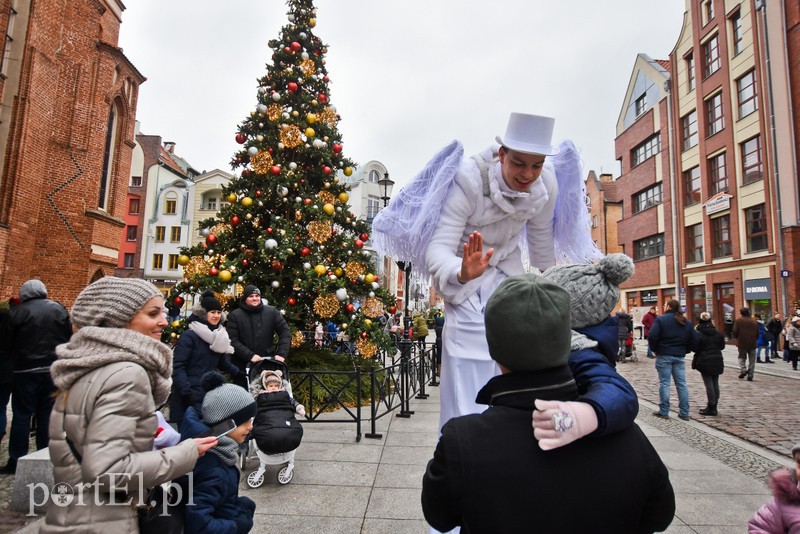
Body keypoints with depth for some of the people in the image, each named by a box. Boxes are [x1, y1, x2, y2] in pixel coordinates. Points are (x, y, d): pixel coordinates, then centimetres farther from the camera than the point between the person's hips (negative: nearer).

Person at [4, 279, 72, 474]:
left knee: (22, 415, 7)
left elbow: (10, 343, -1)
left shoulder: (16, 312, -6)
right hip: (54, 370, 2)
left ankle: (16, 460, 13)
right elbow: (69, 337, 3)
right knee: (47, 414, 11)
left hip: (26, 371, -2)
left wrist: (17, 360, 15)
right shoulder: (59, 308, -1)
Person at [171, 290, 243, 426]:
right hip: (189, 397, -6)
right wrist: (186, 392, -21)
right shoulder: (189, 336, -11)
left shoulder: (219, 335, 11)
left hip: (209, 394, 6)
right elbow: (177, 366, -15)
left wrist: (239, 374, 12)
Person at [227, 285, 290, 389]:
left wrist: (282, 354, -9)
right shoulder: (235, 315, -3)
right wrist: (250, 355, -18)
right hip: (243, 366, -1)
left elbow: (285, 332, 2)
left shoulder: (271, 312, 1)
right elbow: (233, 341, -9)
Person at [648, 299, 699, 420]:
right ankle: (684, 413, 13)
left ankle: (664, 411, 5)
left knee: (664, 383, 1)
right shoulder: (686, 322, 9)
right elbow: (694, 340, 7)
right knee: (681, 384, 9)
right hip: (679, 357, 5)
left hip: (664, 355, -5)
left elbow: (652, 337, -17)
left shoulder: (661, 320, -9)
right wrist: (684, 350, 15)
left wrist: (655, 349, -2)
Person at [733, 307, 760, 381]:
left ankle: (743, 370, -7)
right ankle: (750, 376, 7)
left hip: (742, 343, -2)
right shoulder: (754, 321, 2)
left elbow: (735, 332, -8)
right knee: (751, 360, 8)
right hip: (752, 344, 2)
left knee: (742, 357, 14)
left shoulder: (738, 321, -6)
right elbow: (757, 333, 6)